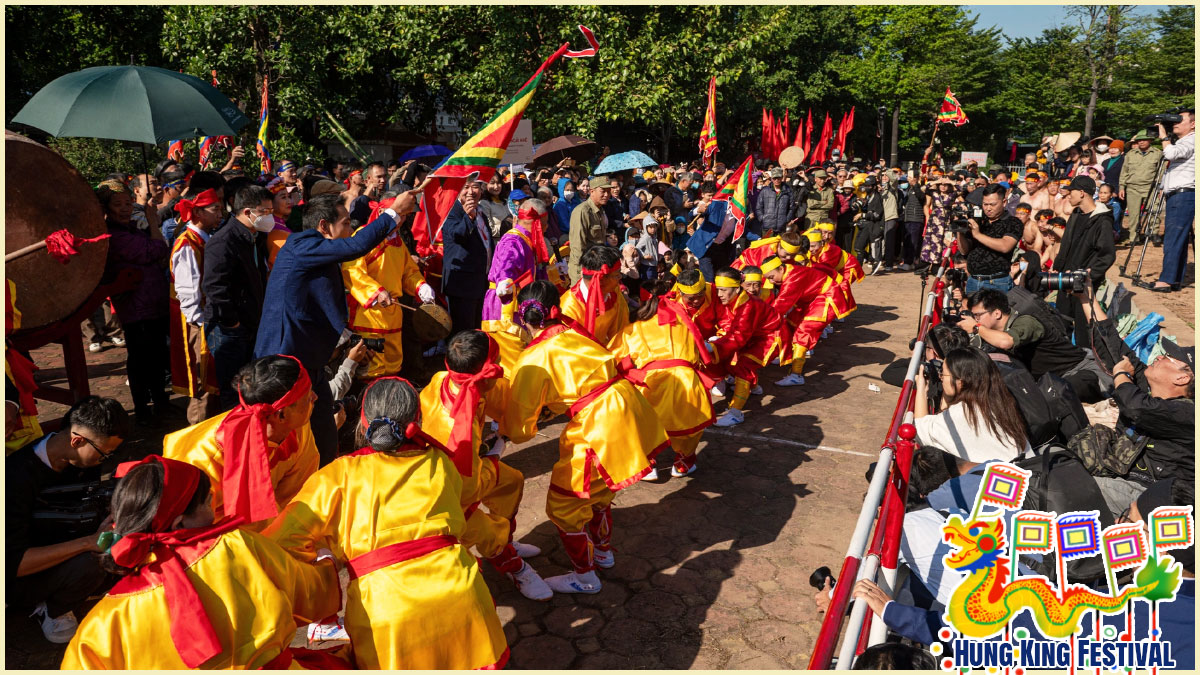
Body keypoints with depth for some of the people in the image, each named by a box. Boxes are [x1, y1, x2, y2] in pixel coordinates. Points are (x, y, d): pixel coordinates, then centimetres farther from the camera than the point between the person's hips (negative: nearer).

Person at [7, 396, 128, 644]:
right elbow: (12, 563, -33)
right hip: (18, 579, -8)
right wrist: (88, 542, -37)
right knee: (89, 563, -34)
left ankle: (54, 599, 2)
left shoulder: (74, 459, -8)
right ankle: (53, 611, -5)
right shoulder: (17, 477, -30)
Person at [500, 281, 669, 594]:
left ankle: (585, 576, 25)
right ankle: (603, 550, 50)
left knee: (563, 504, 11)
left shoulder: (533, 360, -10)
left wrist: (503, 433, 18)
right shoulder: (572, 330, 7)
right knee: (597, 490, 30)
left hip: (600, 426, -8)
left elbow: (520, 425, -2)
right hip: (628, 405, 8)